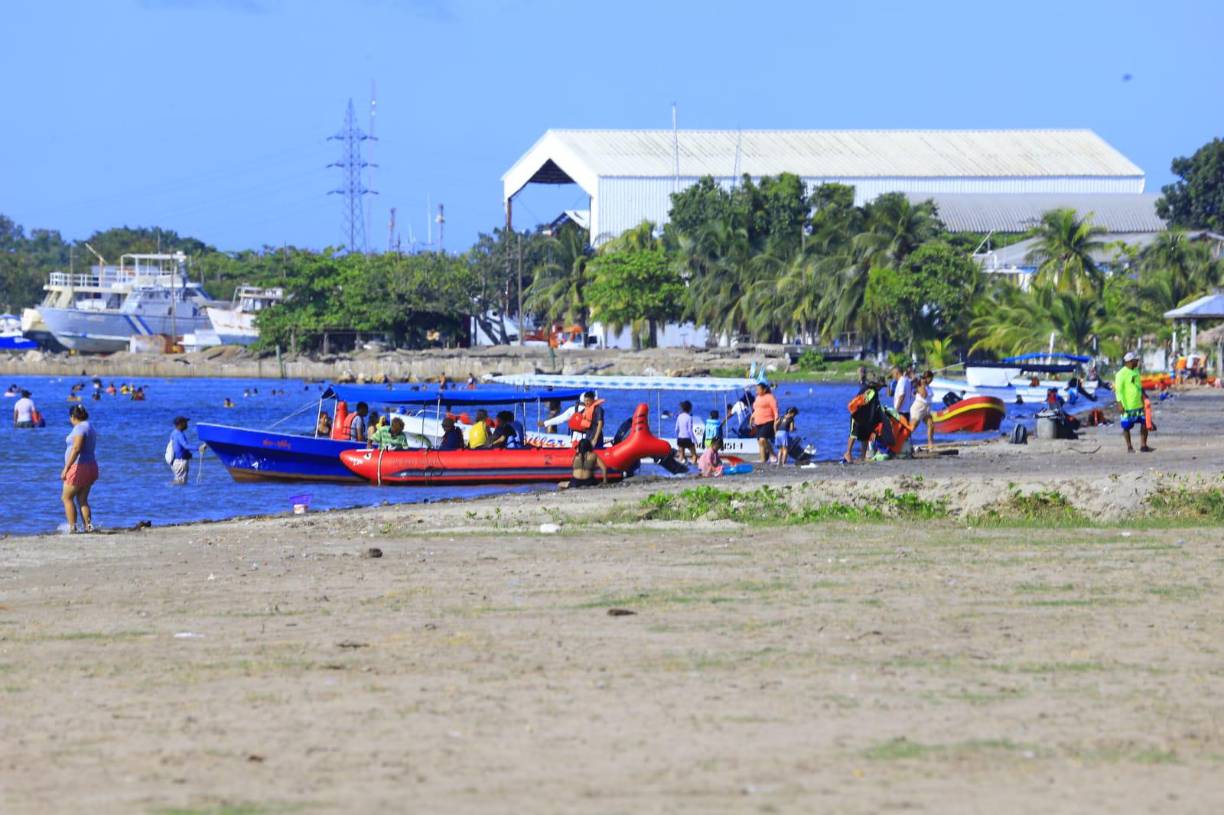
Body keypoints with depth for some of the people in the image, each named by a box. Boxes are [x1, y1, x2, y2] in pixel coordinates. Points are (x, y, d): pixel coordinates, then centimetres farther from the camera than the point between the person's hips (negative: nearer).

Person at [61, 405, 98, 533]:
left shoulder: (80, 428, -15)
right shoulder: (89, 427, 16)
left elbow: (76, 449, -24)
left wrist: (66, 469, -24)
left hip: (79, 468, -9)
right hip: (91, 466, 9)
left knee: (67, 497, 1)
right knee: (82, 500, 11)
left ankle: (72, 527, -3)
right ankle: (88, 526, 1)